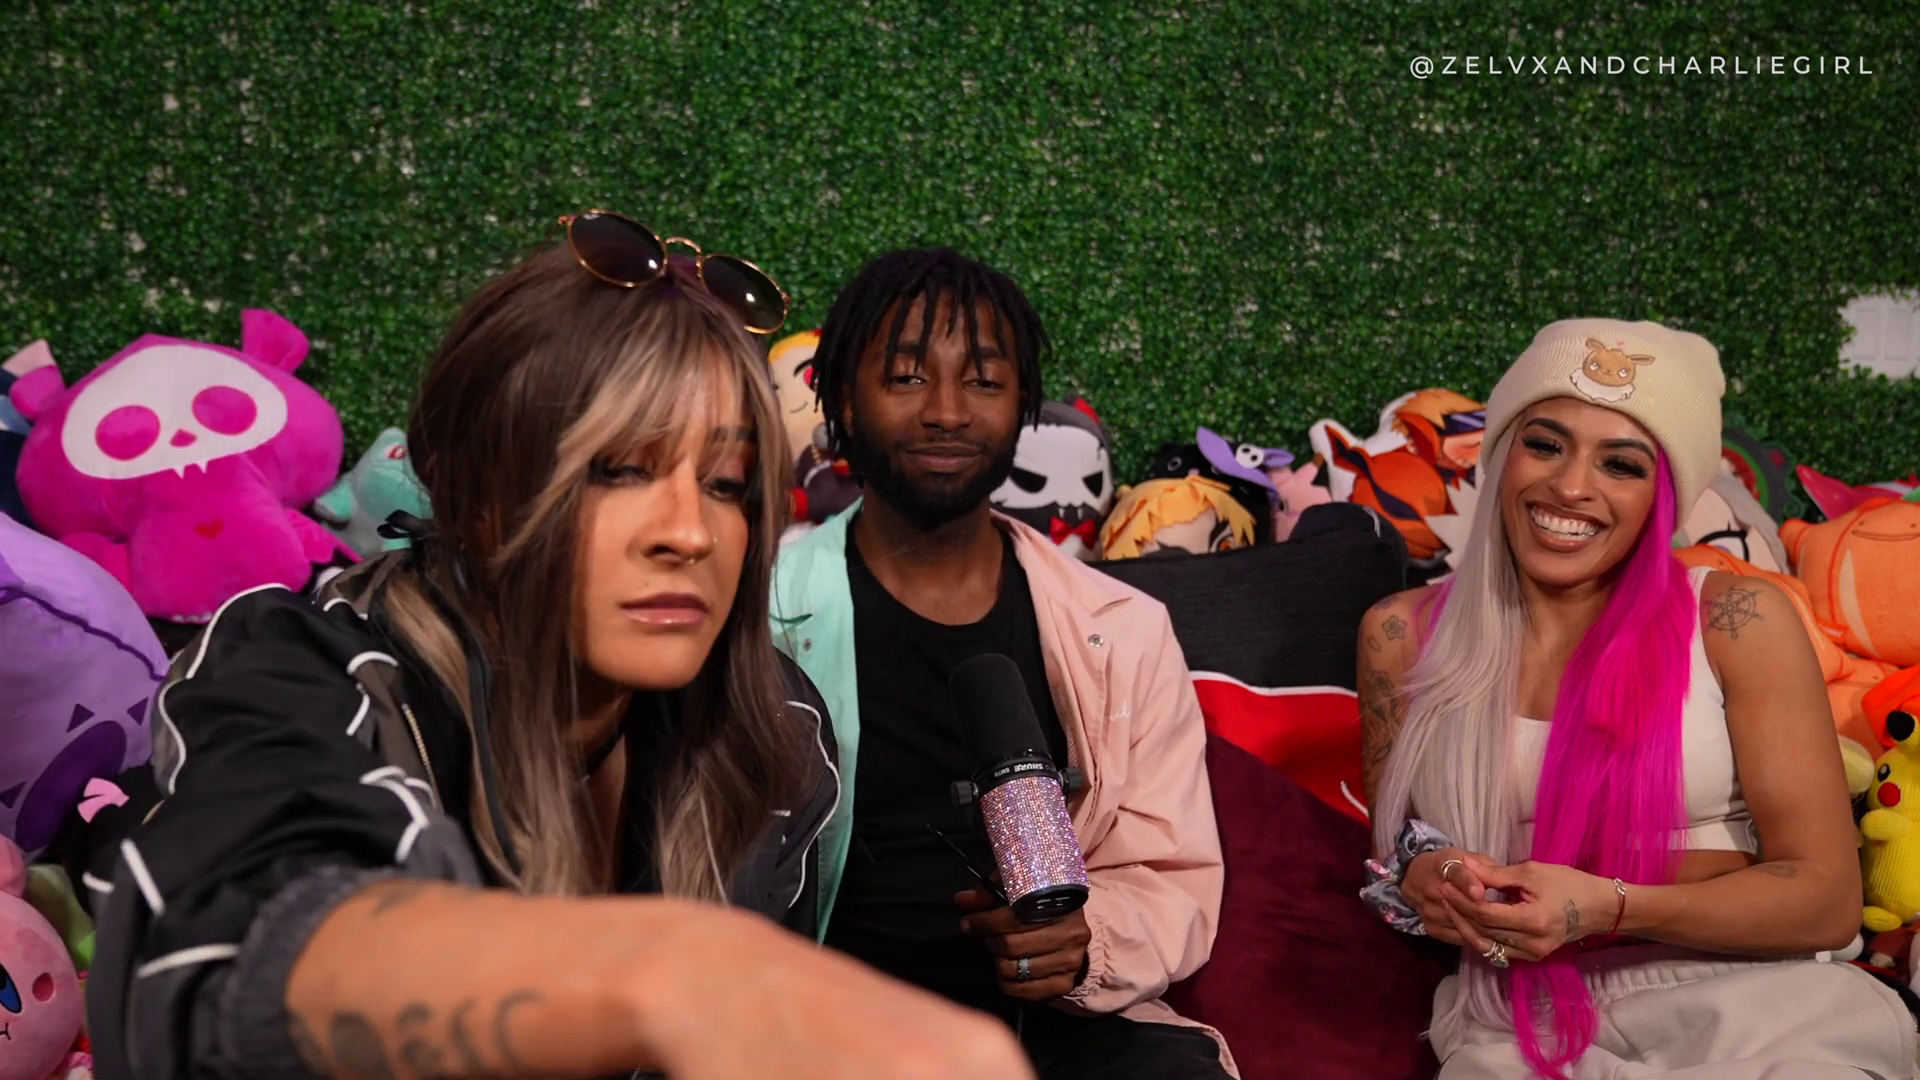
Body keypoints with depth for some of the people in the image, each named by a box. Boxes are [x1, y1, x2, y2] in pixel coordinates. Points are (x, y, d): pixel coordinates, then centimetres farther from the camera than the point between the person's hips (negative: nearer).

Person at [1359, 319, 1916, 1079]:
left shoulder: (1737, 623, -2)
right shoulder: (1404, 636, 5)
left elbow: (1827, 897, -3)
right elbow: (1392, 849, 15)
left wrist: (1605, 907, -17)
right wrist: (1420, 879, -8)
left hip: (1742, 998, 0)